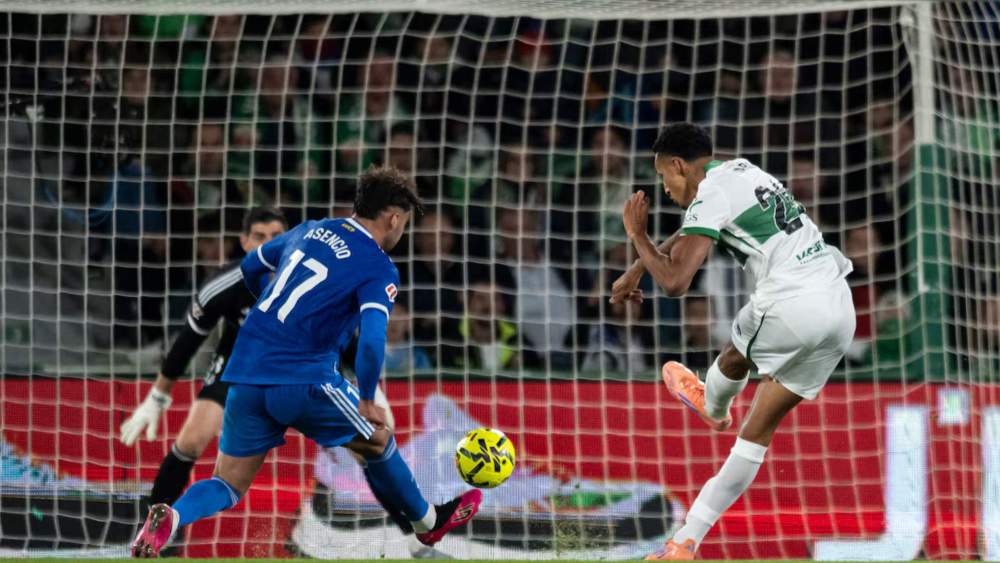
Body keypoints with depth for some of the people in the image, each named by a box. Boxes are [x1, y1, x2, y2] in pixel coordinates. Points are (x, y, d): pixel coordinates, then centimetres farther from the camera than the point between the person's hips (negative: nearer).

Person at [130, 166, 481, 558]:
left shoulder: (310, 231, 15)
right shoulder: (379, 270, -5)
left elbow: (250, 267, 29)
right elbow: (371, 341, -19)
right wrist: (367, 402, -5)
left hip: (245, 372, 5)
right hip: (304, 380, -5)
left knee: (229, 486, 9)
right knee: (377, 441, 21)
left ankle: (170, 517, -21)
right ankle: (427, 522, 39)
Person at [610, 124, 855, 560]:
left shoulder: (709, 199, -7)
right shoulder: (741, 171, 21)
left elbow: (675, 281, -15)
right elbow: (689, 237, 36)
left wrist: (637, 236, 1)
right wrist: (634, 273, 43)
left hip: (791, 304, -9)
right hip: (840, 307, 9)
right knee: (758, 433, 11)